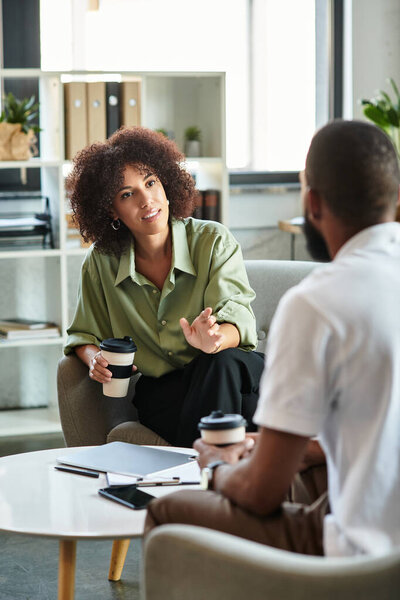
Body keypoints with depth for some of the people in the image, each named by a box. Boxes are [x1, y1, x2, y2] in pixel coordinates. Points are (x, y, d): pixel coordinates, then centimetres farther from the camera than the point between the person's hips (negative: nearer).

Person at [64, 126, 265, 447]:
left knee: (221, 363, -38)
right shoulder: (102, 263, 1)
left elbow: (237, 318, -14)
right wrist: (95, 359, -11)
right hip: (160, 390, -1)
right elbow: (83, 335, 14)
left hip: (228, 372, 1)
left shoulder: (213, 240, -4)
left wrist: (214, 339, -39)